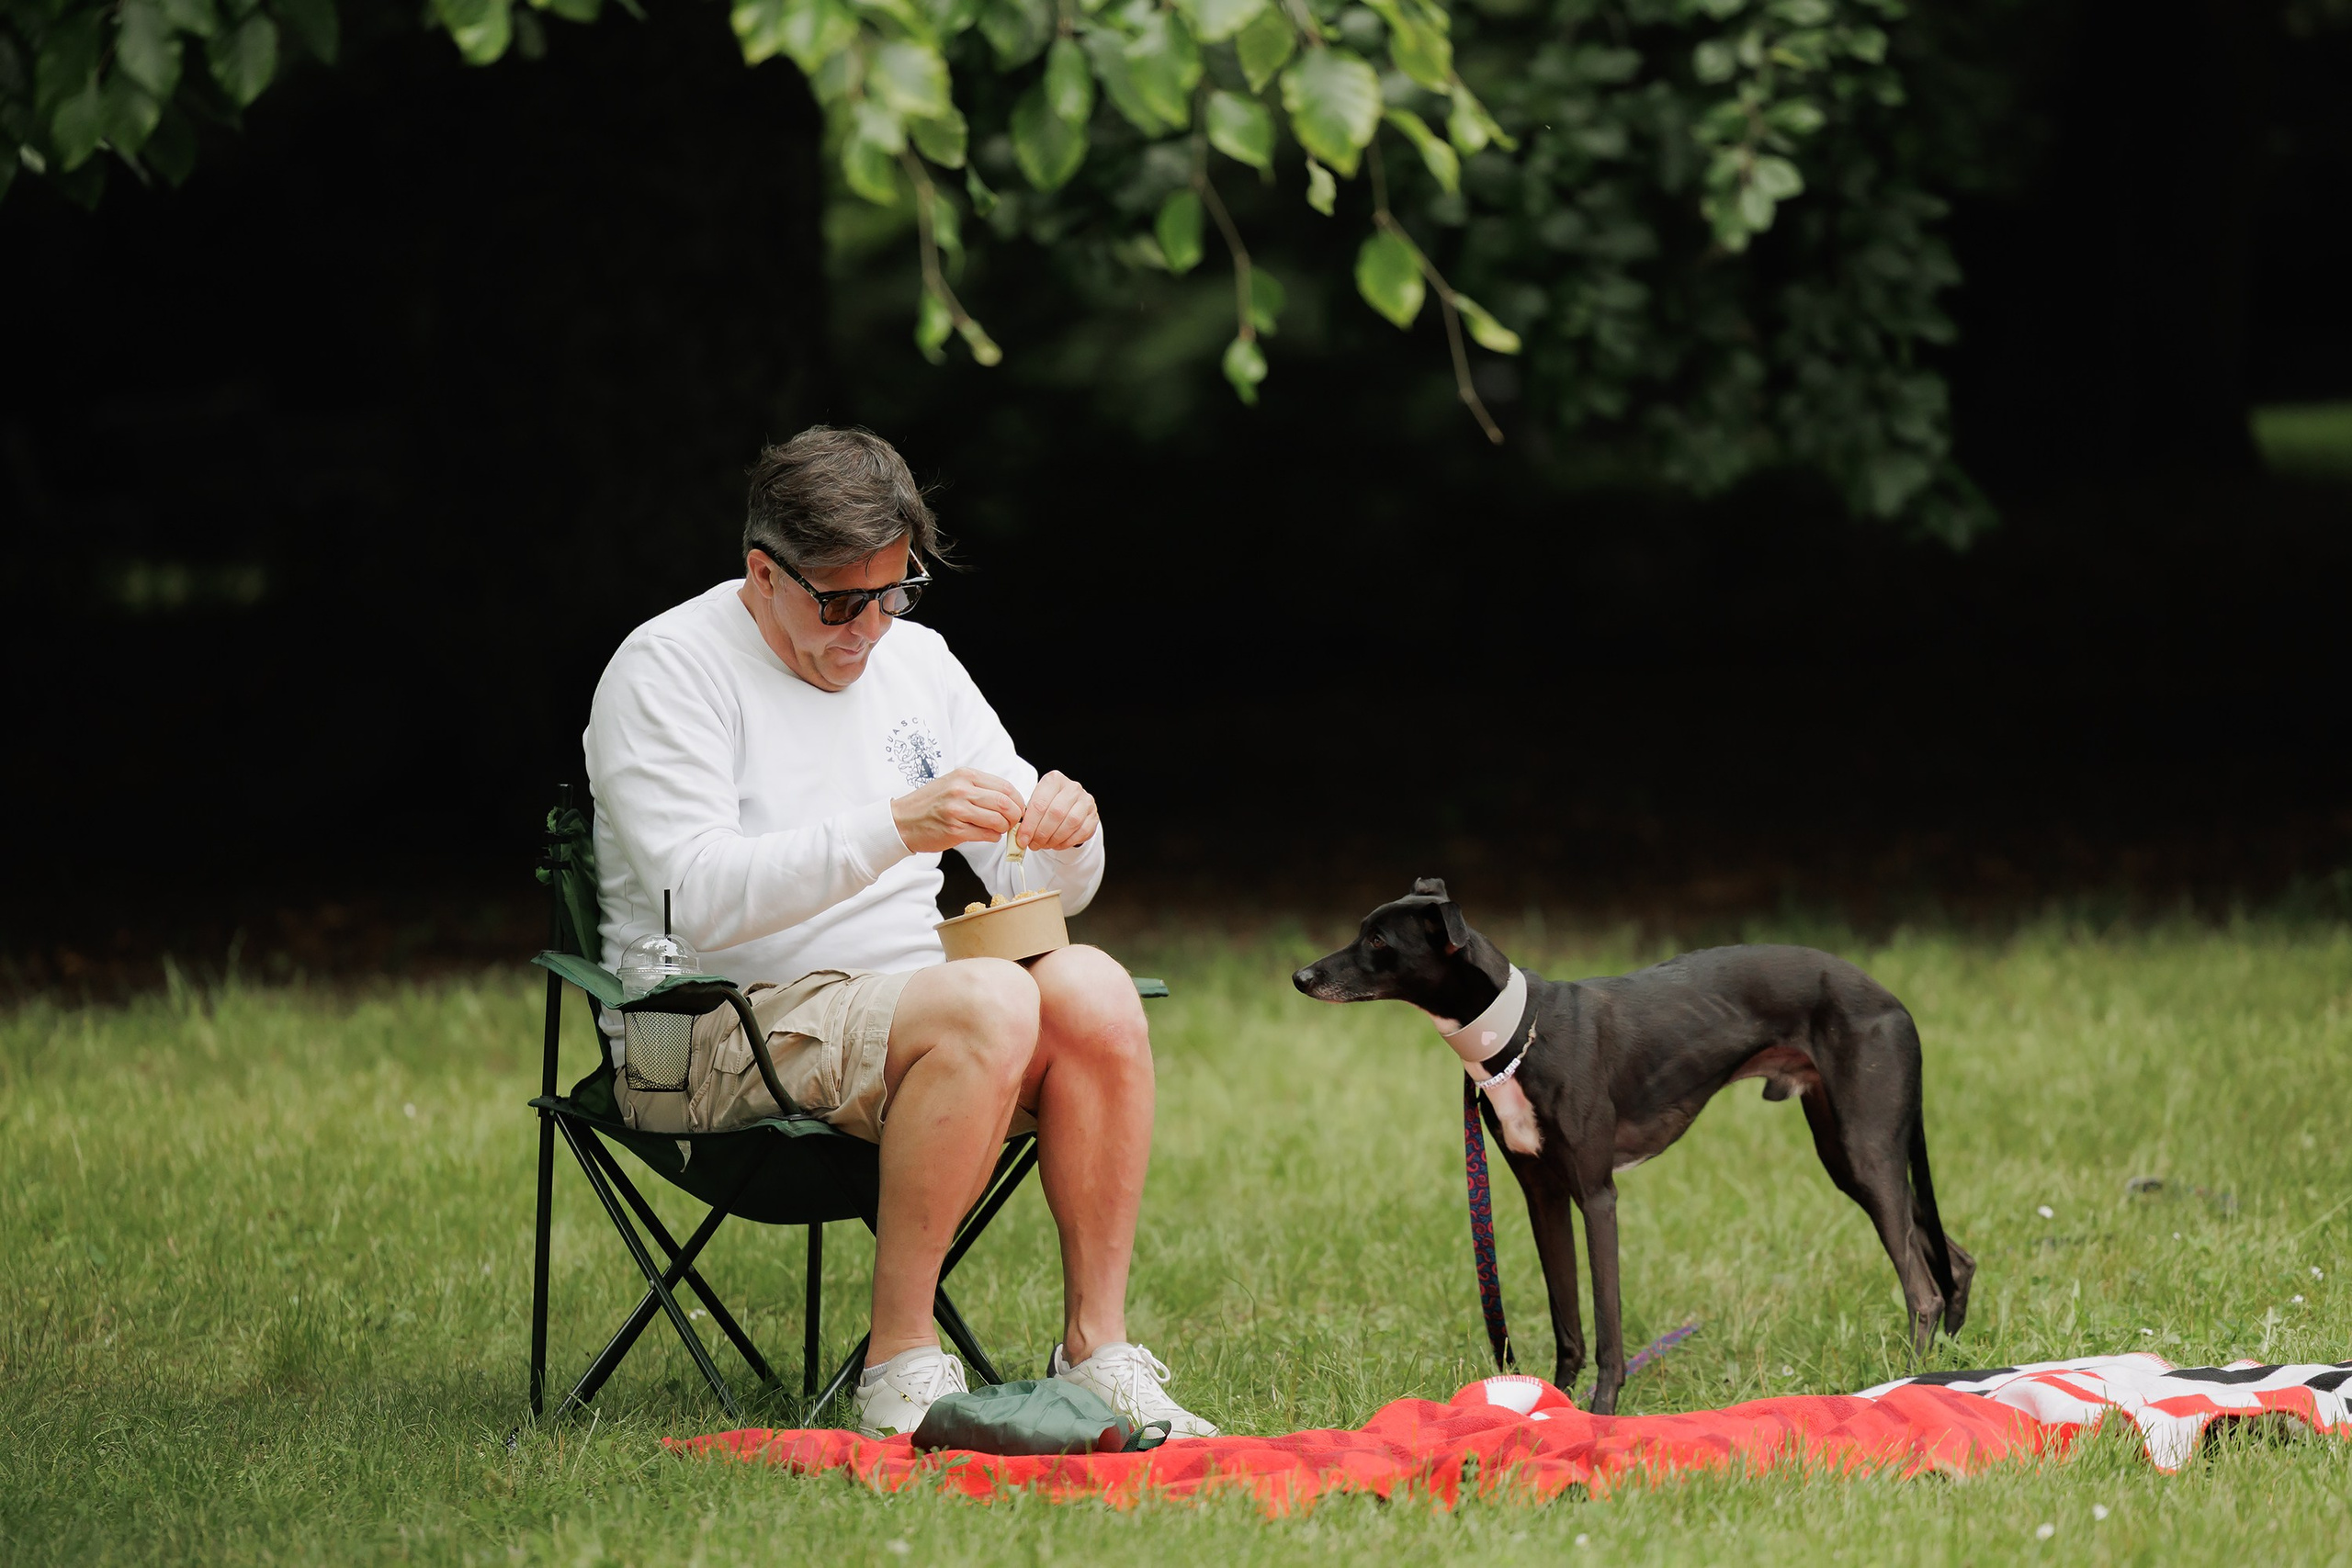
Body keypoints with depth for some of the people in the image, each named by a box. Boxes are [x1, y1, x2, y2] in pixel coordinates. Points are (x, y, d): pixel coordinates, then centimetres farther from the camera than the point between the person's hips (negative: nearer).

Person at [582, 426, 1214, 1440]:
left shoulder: (915, 661, 16)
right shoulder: (667, 669, -4)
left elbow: (1045, 888, 15)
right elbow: (701, 899, -20)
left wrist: (1066, 834, -10)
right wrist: (894, 827, -29)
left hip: (902, 1017, 6)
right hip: (720, 1040, -6)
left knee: (1091, 989, -24)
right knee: (989, 1004, -32)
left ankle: (1098, 1349, -22)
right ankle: (899, 1367, -28)